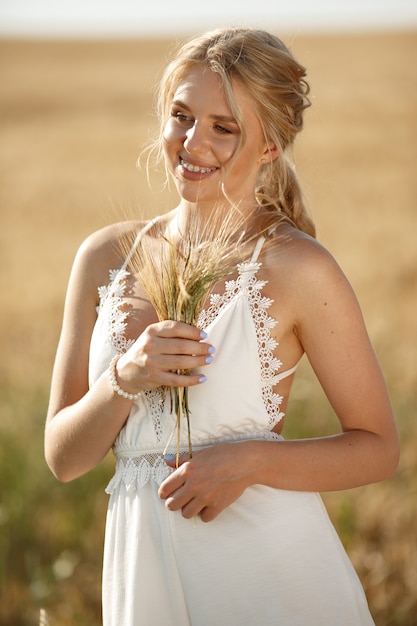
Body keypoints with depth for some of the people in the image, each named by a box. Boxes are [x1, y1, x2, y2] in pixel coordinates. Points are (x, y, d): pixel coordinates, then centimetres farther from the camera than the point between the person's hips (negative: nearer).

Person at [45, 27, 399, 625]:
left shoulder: (298, 268, -10)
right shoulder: (108, 257, 1)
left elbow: (378, 448, -5)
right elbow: (63, 457, 2)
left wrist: (249, 460, -18)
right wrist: (124, 378, -16)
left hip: (273, 574, -3)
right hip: (144, 570, 3)